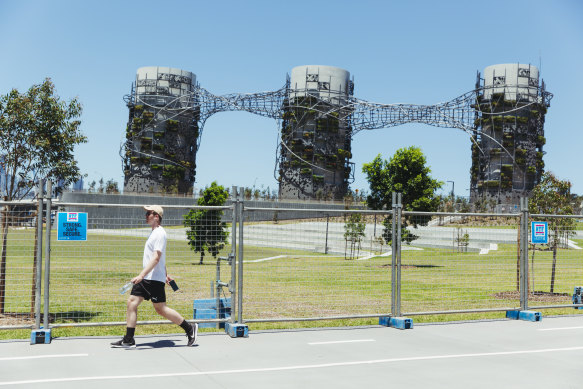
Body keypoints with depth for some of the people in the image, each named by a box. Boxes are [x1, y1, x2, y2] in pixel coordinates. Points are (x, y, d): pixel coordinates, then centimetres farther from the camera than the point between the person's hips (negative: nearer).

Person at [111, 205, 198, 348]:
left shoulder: (160, 233, -14)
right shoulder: (154, 232, 17)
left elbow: (156, 258, -23)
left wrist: (141, 275, -29)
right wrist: (165, 274, 31)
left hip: (155, 279, -9)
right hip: (145, 278, 9)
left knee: (161, 309, -4)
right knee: (132, 302, 2)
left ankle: (190, 328, 10)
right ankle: (128, 340, 6)